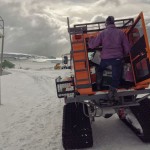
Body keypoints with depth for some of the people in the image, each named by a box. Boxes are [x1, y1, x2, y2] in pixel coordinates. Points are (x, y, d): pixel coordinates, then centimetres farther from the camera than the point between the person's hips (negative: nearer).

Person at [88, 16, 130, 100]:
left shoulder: (102, 33, -2)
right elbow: (127, 48, 4)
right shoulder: (121, 32, 0)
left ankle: (98, 85, 32)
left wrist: (91, 39, 21)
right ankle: (113, 89, -15)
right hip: (117, 58, -1)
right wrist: (122, 55, 23)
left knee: (100, 70, 29)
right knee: (116, 76, 7)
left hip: (105, 58, 1)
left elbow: (92, 45, 0)